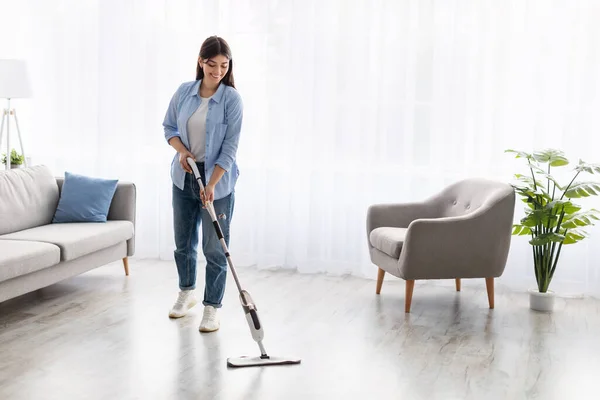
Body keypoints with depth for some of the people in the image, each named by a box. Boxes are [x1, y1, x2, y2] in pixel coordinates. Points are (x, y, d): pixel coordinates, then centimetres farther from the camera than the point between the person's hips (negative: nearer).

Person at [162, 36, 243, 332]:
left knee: (215, 247, -1)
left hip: (218, 179, -4)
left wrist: (211, 185, -23)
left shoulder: (232, 99, -13)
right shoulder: (184, 91, -1)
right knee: (183, 241, 16)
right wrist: (182, 150, -11)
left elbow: (229, 147, -15)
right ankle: (187, 292, 38)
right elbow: (168, 126, 9)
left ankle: (212, 307, 12)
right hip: (184, 176, 4)